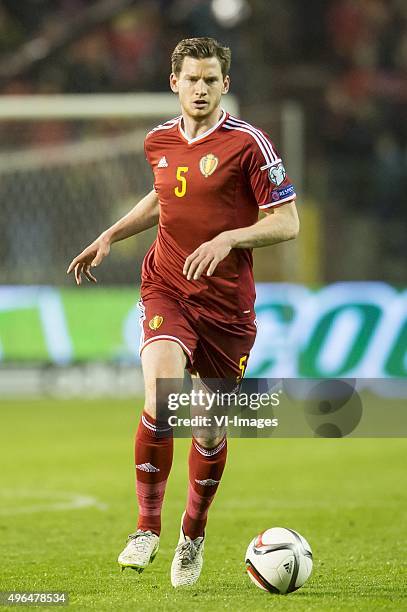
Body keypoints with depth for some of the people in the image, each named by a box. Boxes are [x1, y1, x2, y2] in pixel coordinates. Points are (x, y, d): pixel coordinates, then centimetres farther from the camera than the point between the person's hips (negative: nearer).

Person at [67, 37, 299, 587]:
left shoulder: (248, 143, -9)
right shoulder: (160, 142, 6)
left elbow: (287, 223, -10)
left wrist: (227, 239, -23)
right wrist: (110, 237, 19)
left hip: (226, 303, -2)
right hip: (166, 289, 2)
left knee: (211, 429, 7)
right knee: (161, 401, -23)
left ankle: (194, 534, 32)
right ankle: (147, 528, -12)